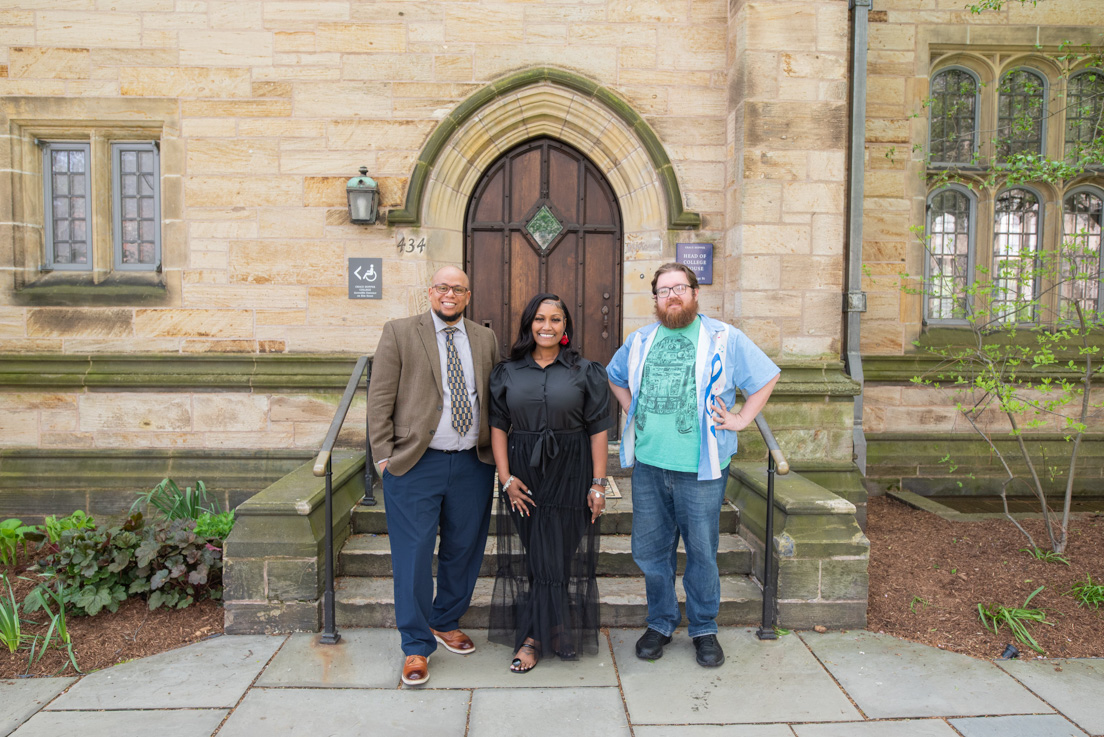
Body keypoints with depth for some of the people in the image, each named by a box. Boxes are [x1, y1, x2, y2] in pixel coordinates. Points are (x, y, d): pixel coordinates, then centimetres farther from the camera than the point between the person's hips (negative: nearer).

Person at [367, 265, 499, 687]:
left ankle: (445, 622, 37)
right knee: (414, 554, 1)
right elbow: (380, 400, -2)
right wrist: (385, 456, -7)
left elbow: (495, 398, 13)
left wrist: (495, 451, 6)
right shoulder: (399, 333, 0)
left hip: (473, 465, 4)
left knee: (463, 550, 14)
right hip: (415, 465, -3)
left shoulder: (485, 339, 10)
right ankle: (416, 645, 18)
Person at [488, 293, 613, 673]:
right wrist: (506, 478, -6)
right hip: (523, 474, 1)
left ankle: (533, 636, 20)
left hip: (570, 475, -1)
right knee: (529, 554, 5)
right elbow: (498, 426, 3)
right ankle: (534, 635, 17)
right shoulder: (508, 372, 5)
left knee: (564, 552, 5)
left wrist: (599, 483, -7)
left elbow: (599, 429, -2)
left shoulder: (585, 372, 0)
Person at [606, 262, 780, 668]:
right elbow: (615, 377, 27)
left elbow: (767, 377, 6)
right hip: (648, 465, 4)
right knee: (650, 550, 11)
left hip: (701, 469, -3)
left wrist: (741, 419, 0)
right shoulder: (640, 341, 10)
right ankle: (660, 623, 30)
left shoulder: (724, 338, -1)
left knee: (702, 552, 7)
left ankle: (704, 629, 26)